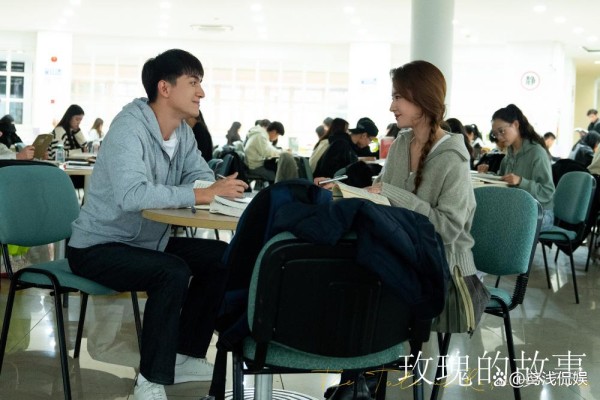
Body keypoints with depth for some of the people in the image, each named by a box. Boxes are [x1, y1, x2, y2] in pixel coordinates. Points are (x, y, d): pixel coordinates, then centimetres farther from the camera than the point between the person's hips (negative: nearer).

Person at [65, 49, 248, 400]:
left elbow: (202, 177, 1)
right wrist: (201, 195, -39)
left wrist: (221, 187, -23)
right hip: (99, 246, -9)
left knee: (222, 258, -3)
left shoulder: (183, 132, 2)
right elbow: (131, 194, -39)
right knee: (173, 272, -30)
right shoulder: (129, 127, -25)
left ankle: (185, 355, 10)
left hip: (148, 240, 9)